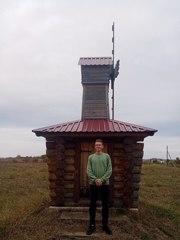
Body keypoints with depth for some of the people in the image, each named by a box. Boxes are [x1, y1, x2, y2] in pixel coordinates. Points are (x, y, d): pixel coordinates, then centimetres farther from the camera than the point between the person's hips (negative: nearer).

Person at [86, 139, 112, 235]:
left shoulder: (107, 156, 2)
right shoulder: (91, 157, 4)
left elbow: (109, 170, -5)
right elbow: (88, 171, -3)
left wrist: (102, 179, -16)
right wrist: (95, 179, -16)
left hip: (105, 184, 0)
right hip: (93, 184, 1)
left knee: (105, 205, 8)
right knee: (92, 205, 7)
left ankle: (105, 225, 22)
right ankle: (92, 225, 19)